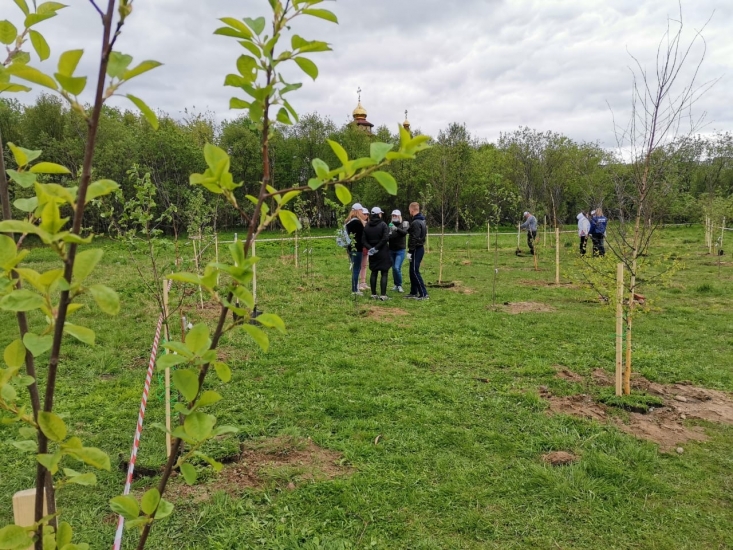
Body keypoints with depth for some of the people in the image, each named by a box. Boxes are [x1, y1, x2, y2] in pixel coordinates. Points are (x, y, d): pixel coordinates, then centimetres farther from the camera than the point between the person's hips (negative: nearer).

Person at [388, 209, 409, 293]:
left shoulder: (404, 224, -3)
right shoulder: (390, 224, 8)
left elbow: (404, 232, -23)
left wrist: (396, 229, -40)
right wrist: (388, 235, -15)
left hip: (400, 250, -4)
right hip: (391, 250, 4)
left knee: (397, 268, -14)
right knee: (393, 268, 9)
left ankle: (399, 285, 0)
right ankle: (396, 284, 21)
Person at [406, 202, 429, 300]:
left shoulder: (416, 222, -18)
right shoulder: (421, 220, 14)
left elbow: (414, 239, -22)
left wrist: (410, 251, -21)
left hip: (417, 249, -10)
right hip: (419, 248, 10)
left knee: (415, 271, -8)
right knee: (413, 271, 16)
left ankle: (424, 294, -9)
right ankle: (413, 292, 23)